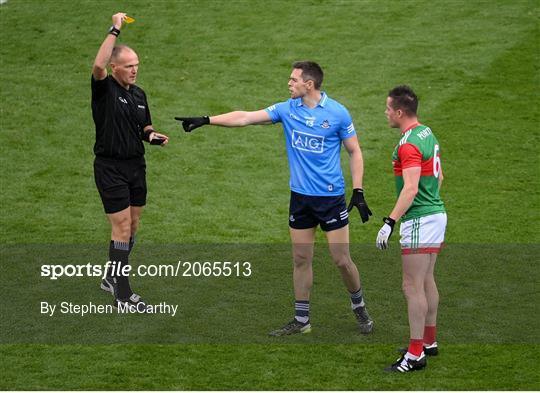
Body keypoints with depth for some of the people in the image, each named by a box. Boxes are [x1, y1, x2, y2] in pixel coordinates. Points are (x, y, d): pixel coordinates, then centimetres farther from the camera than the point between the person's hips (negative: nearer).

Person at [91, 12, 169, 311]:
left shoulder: (139, 94, 9)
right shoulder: (104, 89, -11)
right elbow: (98, 65, -34)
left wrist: (153, 136, -1)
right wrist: (115, 30, -30)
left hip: (136, 165, 7)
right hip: (111, 168, -7)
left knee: (132, 226, 14)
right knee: (122, 228, -7)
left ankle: (113, 277, 31)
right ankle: (123, 295, -3)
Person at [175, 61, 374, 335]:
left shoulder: (337, 113, -9)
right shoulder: (287, 109, 2)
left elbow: (354, 151, -2)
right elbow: (245, 118, 0)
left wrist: (358, 192, -8)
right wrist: (206, 120, -7)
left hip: (331, 196, -4)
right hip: (300, 196, 4)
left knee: (341, 259, -1)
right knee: (301, 259, 8)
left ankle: (359, 307, 22)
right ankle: (301, 320, 17)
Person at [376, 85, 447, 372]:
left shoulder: (409, 144, -20)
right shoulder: (427, 134, 11)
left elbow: (410, 188, -29)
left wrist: (390, 222, -31)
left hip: (419, 220, -10)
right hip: (436, 214, 10)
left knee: (412, 287, -7)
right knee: (426, 281, 18)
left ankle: (415, 355, -5)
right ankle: (429, 341, 27)